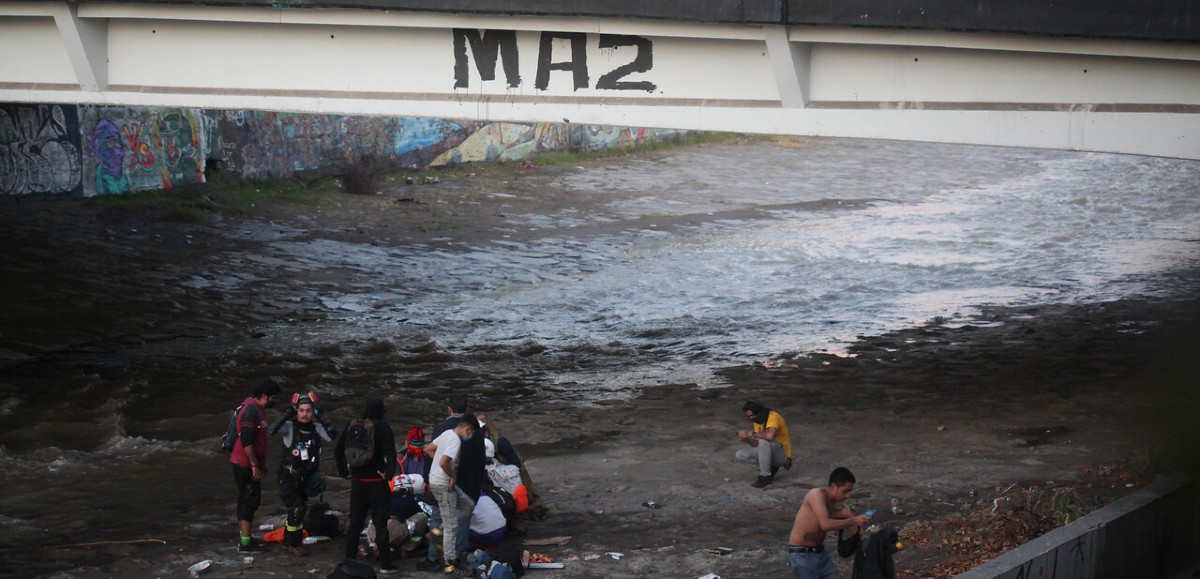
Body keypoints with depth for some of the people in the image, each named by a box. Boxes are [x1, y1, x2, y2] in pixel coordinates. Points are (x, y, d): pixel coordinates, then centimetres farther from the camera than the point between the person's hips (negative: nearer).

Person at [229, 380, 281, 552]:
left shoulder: (258, 409, 13)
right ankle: (245, 543, -5)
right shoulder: (251, 410, -20)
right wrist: (255, 466, -22)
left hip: (249, 464, 10)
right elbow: (246, 441, -25)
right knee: (250, 500, -7)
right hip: (245, 465, -10)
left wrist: (261, 463, 25)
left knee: (246, 499, 16)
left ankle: (243, 536, 24)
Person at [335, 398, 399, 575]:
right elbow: (390, 453, -21)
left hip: (357, 481, 5)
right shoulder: (382, 428, -11)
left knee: (355, 521, 15)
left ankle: (349, 559, 18)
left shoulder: (352, 426, 5)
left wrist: (344, 471, 13)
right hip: (376, 481, -5)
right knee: (380, 522, -1)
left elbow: (338, 449, 7)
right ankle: (385, 564, 0)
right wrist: (389, 473, -10)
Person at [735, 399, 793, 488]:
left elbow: (770, 435, -41)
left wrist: (751, 434, -28)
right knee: (740, 455, -6)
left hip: (783, 455, -8)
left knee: (764, 441, -36)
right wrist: (747, 440, -17)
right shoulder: (758, 421, 5)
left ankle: (765, 476, -23)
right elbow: (757, 444, 4)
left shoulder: (773, 417, -21)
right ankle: (770, 468, 4)